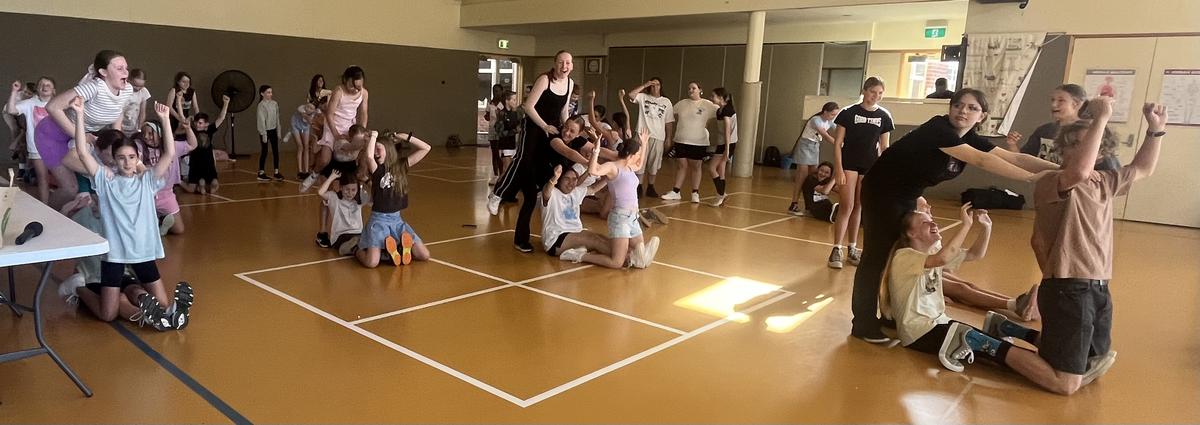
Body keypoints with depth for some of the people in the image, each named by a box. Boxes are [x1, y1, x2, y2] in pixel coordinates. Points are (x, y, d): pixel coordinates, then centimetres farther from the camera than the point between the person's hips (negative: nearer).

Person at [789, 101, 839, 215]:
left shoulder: (830, 122, 1)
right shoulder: (816, 120, -22)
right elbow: (826, 136, -29)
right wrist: (839, 145, -33)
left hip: (815, 147, 7)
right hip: (805, 145, -7)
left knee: (811, 176, 5)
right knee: (802, 175, -11)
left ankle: (808, 206, 10)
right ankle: (793, 205, -9)